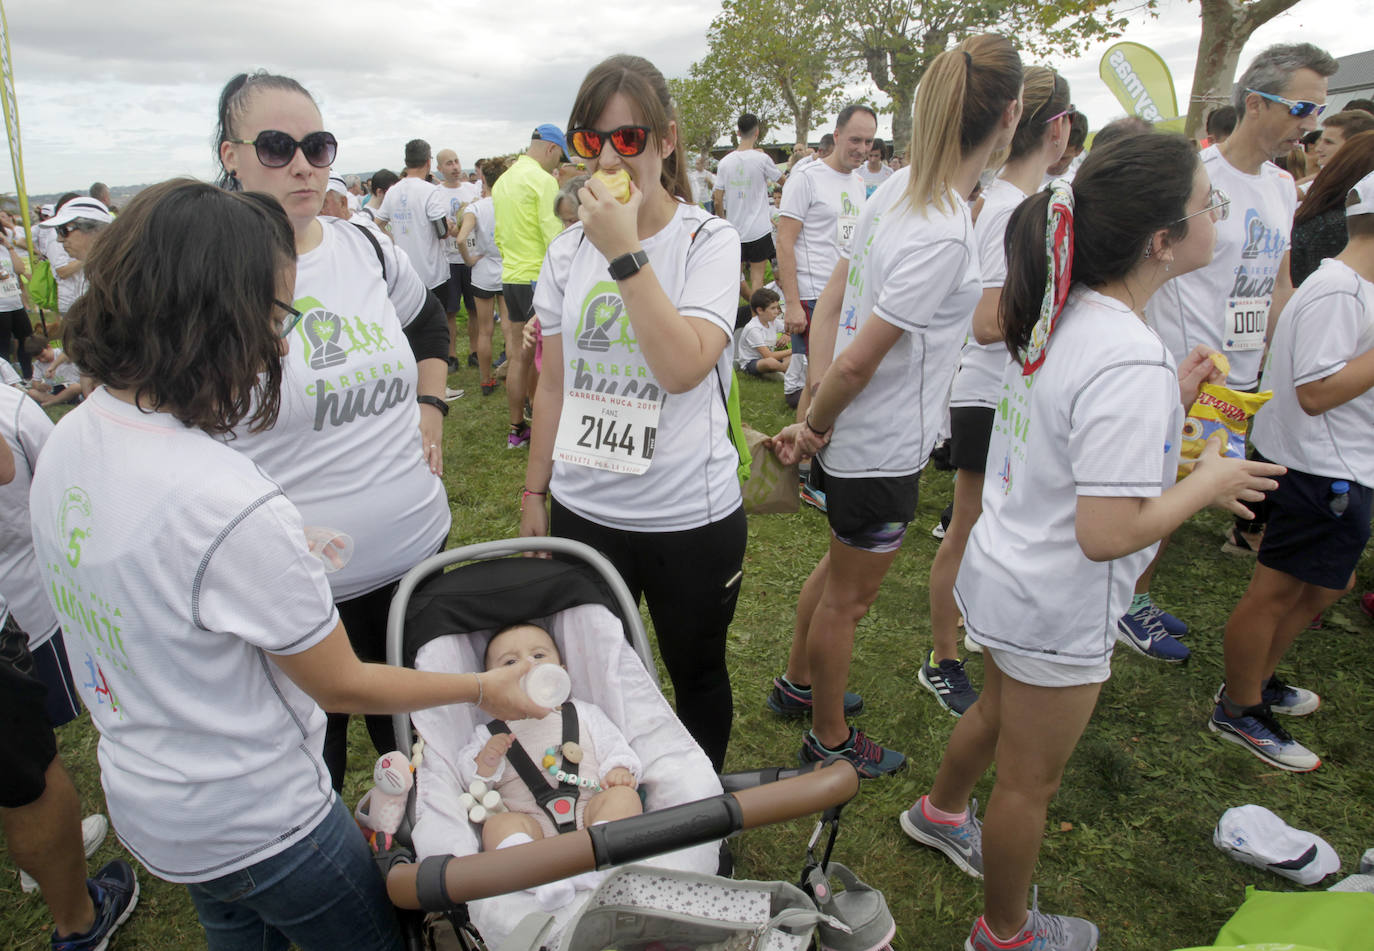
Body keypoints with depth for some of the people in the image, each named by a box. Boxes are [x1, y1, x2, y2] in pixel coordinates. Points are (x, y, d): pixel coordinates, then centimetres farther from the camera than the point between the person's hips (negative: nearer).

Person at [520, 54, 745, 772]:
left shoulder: (709, 242, -8)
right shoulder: (568, 251, 4)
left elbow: (684, 367, -24)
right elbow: (554, 385, 10)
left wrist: (625, 253, -25)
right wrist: (534, 490, 12)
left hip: (691, 515, -3)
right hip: (582, 509, 4)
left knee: (697, 674, 15)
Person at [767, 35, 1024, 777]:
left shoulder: (895, 191, 0)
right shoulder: (943, 236, -27)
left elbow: (827, 308, 2)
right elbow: (859, 360, -26)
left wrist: (815, 416, -1)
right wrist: (815, 426, -9)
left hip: (850, 435, 9)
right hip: (881, 451, -9)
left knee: (839, 568, 27)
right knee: (848, 597, 11)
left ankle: (797, 683, 49)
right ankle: (830, 739, 34)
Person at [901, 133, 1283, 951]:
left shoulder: (1062, 316, -3)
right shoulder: (1132, 365, -30)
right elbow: (1107, 533, -30)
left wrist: (1171, 402, 3)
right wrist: (1210, 483, -15)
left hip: (1004, 572, 8)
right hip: (1057, 612, -8)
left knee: (998, 714, 33)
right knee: (1030, 778, 15)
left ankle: (941, 812, 60)